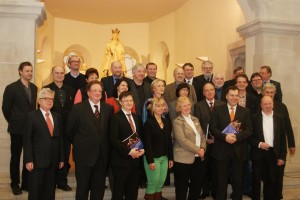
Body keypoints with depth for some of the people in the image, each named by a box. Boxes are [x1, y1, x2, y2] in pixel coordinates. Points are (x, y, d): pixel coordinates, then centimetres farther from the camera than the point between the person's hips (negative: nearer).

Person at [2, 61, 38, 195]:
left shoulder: (34, 88, 8)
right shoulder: (11, 88, -7)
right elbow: (5, 108, -4)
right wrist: (13, 122, 2)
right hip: (17, 129, -4)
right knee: (15, 157, 8)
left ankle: (26, 182, 21)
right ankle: (15, 184, 20)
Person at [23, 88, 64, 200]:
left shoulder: (57, 117, 12)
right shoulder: (31, 116, -3)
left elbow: (60, 138, 12)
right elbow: (27, 139, -7)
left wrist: (61, 158, 9)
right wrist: (28, 160, -13)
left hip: (53, 161, 4)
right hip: (37, 160, -4)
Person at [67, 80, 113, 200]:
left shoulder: (108, 108, 5)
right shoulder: (78, 108, -5)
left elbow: (109, 131, 11)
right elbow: (70, 131, 0)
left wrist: (104, 147, 6)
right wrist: (79, 145, 4)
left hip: (102, 156, 3)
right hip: (84, 155, -3)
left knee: (99, 189, 12)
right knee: (82, 188, 9)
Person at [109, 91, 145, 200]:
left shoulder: (136, 118, 14)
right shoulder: (115, 118, -8)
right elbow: (113, 140, -17)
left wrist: (142, 149, 0)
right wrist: (129, 151, -21)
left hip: (135, 160, 6)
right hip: (121, 160, -6)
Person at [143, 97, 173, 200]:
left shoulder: (167, 122, 10)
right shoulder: (149, 123, -9)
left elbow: (169, 141, 12)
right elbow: (147, 144, -13)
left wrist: (170, 158, 9)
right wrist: (150, 161, -16)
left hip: (164, 158, 6)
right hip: (153, 158, -6)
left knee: (161, 183, 8)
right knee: (153, 183, -1)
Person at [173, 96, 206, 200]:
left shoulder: (195, 119, 14)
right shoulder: (177, 121, -8)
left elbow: (202, 136, 13)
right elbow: (182, 140, -17)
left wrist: (203, 148, -6)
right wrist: (197, 150, -17)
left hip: (198, 158, 7)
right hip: (183, 159, -7)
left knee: (198, 183, 14)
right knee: (182, 186, 4)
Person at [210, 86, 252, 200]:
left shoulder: (245, 111, 7)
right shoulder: (218, 110, 3)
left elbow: (249, 130, 0)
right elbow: (213, 128, -3)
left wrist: (236, 137, -17)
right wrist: (225, 136, -18)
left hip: (239, 151, 1)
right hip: (222, 150, -1)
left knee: (238, 180, 9)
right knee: (221, 180, 6)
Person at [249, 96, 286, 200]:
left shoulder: (279, 118, 4)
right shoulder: (255, 118, -2)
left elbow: (283, 139, 5)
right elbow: (249, 136, 0)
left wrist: (282, 157, 1)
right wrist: (259, 144, -16)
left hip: (273, 154, 2)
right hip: (258, 154, -1)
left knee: (271, 181, 9)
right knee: (256, 180, 7)